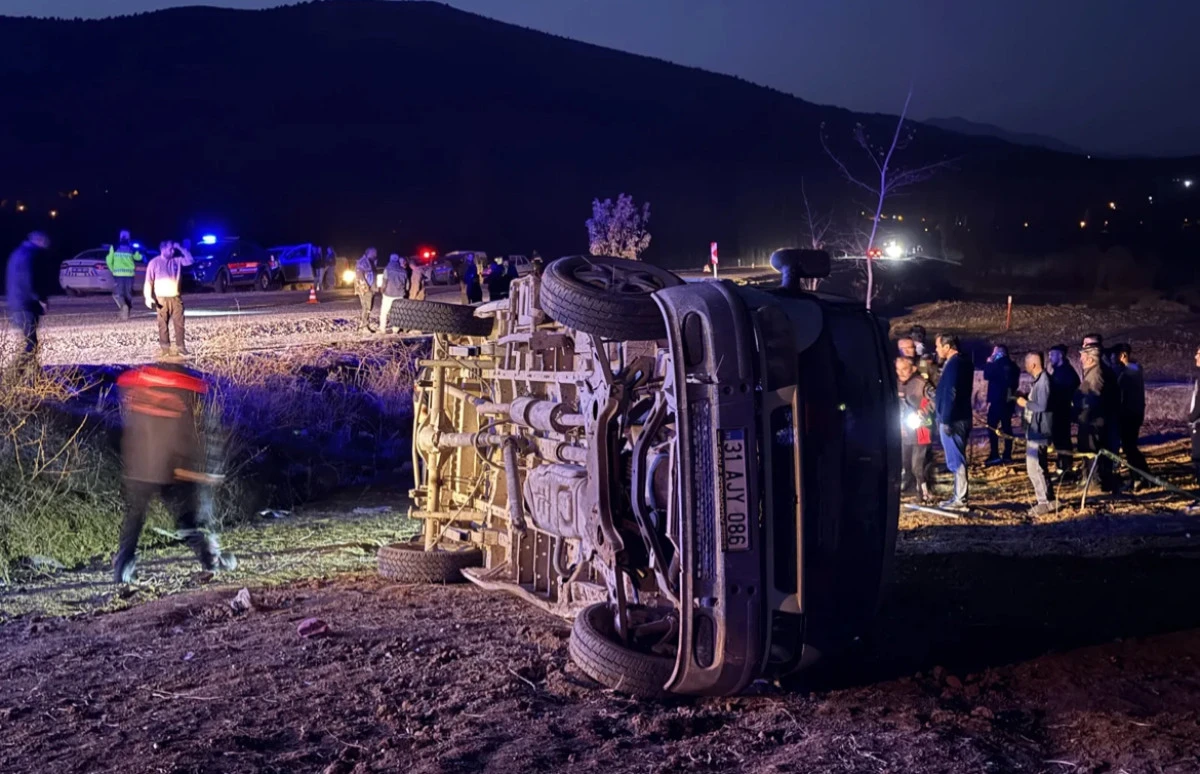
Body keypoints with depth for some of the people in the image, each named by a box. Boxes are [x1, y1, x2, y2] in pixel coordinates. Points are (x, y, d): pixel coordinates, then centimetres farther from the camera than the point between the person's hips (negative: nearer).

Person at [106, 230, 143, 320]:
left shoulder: (114, 248, -2)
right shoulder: (131, 248, 2)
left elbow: (109, 260, -2)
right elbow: (138, 257, 17)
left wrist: (112, 270, 12)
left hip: (118, 274, -2)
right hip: (129, 274, 2)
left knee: (118, 293, 1)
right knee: (128, 293, 12)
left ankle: (123, 306, -26)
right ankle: (125, 312, 13)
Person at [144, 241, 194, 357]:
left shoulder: (177, 260, 8)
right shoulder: (154, 263, -4)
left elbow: (189, 261, -3)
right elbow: (148, 281, -5)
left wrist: (180, 248, -7)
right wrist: (148, 297, -15)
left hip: (176, 298, 3)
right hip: (161, 298, -3)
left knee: (179, 322, -1)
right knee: (163, 324, 2)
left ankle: (180, 346, 3)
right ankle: (165, 347, 7)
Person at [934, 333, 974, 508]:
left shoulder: (954, 364, -17)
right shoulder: (963, 362, 14)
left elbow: (950, 394, -22)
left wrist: (945, 420, -22)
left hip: (952, 420, -10)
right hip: (960, 418, 10)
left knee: (956, 460, -5)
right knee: (957, 459, 14)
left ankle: (960, 499, -2)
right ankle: (960, 496, 20)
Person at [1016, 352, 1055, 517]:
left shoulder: (1043, 380, -18)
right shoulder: (1038, 380, 14)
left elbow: (1042, 405, -24)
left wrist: (1025, 403, -12)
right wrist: (1024, 397, 7)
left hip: (1039, 430, -11)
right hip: (1034, 429, 11)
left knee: (1034, 467, -10)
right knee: (1039, 466, 17)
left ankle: (1045, 502, -5)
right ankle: (1048, 499, 26)